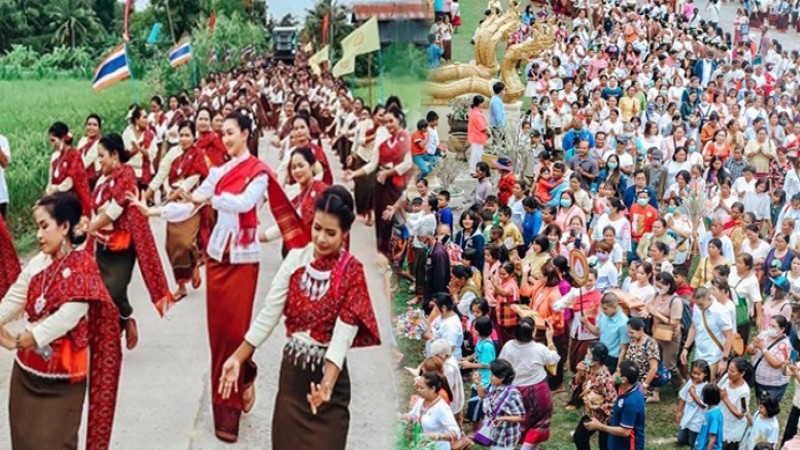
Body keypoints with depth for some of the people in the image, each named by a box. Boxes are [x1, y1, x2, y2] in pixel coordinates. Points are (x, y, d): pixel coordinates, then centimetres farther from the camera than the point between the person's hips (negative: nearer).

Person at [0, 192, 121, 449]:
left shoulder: (82, 265, -14)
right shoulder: (38, 262, 5)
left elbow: (68, 317, -21)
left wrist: (29, 339, -18)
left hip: (61, 375, -6)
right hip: (26, 368, 6)